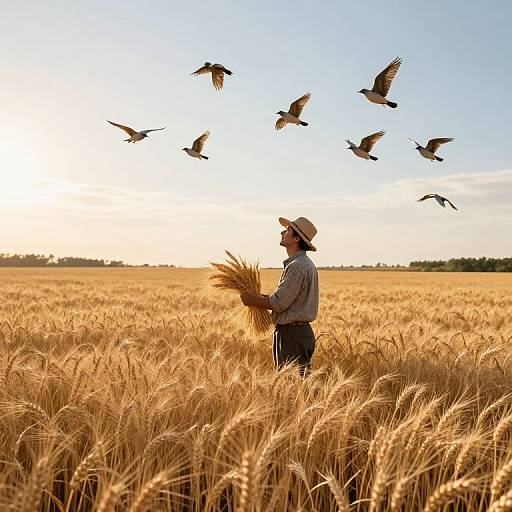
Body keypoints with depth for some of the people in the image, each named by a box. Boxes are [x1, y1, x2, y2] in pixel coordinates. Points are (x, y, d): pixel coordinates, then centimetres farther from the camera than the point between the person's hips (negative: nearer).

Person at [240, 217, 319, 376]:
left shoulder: (298, 266, -18)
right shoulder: (306, 264, 16)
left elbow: (279, 303, -19)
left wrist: (252, 300, -5)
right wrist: (263, 297, 14)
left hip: (292, 335, -10)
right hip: (301, 331, 10)